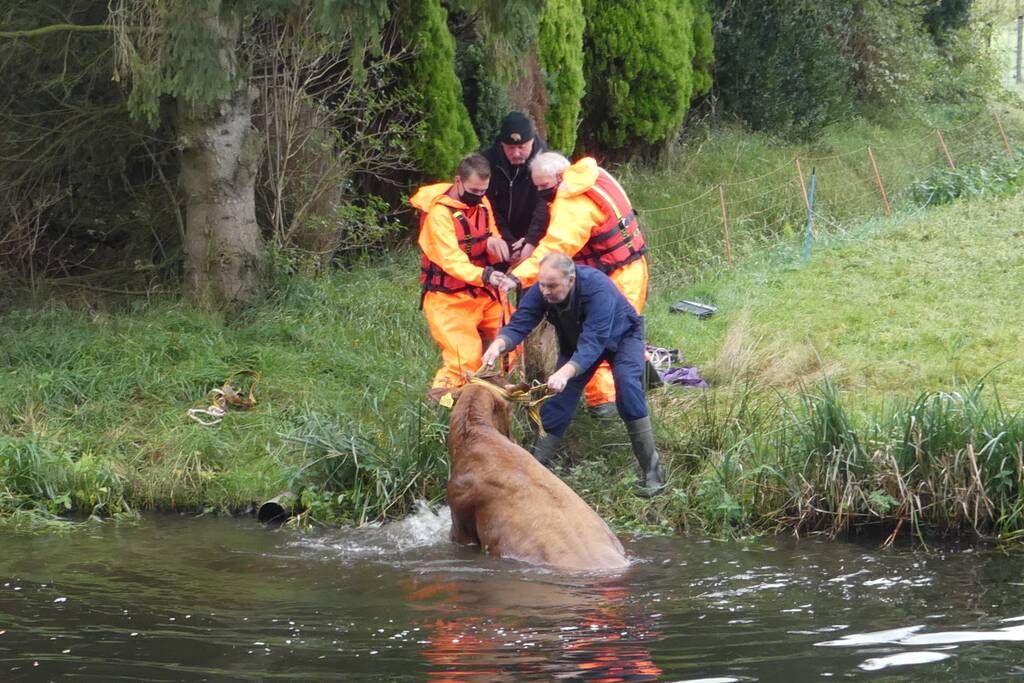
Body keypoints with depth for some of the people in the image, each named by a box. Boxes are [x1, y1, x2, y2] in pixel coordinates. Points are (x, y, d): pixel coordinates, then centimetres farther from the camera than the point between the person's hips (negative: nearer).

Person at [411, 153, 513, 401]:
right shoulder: (439, 212, -19)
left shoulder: (481, 203, 4)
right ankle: (440, 397, 2)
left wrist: (494, 243, -19)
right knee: (465, 362, -15)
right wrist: (484, 275, -45)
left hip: (482, 294, 7)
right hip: (450, 299, -7)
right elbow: (451, 259, -28)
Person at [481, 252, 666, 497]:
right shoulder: (540, 291, -28)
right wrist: (499, 345, -56)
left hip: (620, 336, -5)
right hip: (575, 341, 5)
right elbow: (519, 325, -32)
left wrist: (565, 373, -65)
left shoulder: (597, 287, -44)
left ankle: (651, 470, -22)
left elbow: (593, 343, -49)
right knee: (558, 397, -7)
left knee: (628, 386, -26)